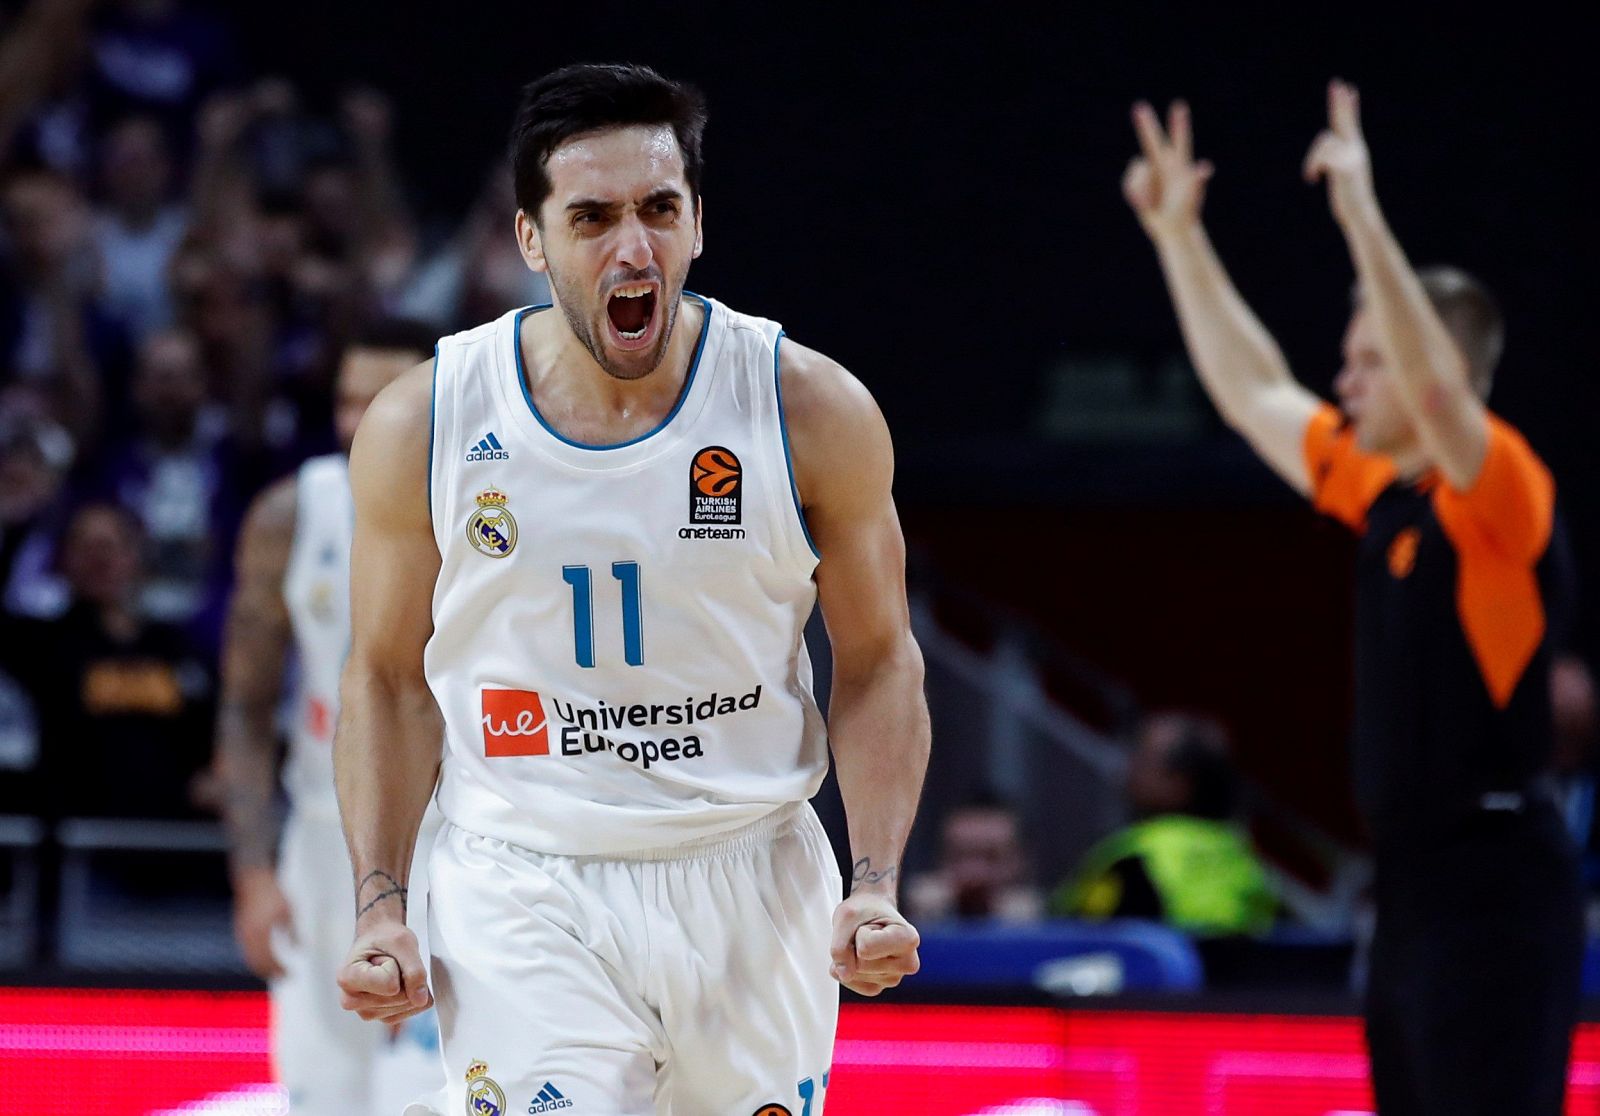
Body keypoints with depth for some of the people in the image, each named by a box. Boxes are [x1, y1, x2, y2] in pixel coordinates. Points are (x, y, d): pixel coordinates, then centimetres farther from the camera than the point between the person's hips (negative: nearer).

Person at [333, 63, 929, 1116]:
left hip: (753, 897, 1)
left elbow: (880, 663, 4)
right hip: (525, 907, -1)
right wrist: (380, 906, -2)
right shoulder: (421, 426, -4)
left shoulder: (814, 413, -5)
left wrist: (876, 886, -8)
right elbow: (389, 677, 8)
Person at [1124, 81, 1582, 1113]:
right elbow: (1254, 393, 25)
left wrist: (1362, 217, -34)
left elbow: (1434, 387, -31)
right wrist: (1180, 234, 25)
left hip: (1496, 898, -9)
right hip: (1414, 890, 9)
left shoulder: (1500, 492, -10)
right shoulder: (1381, 496, 13)